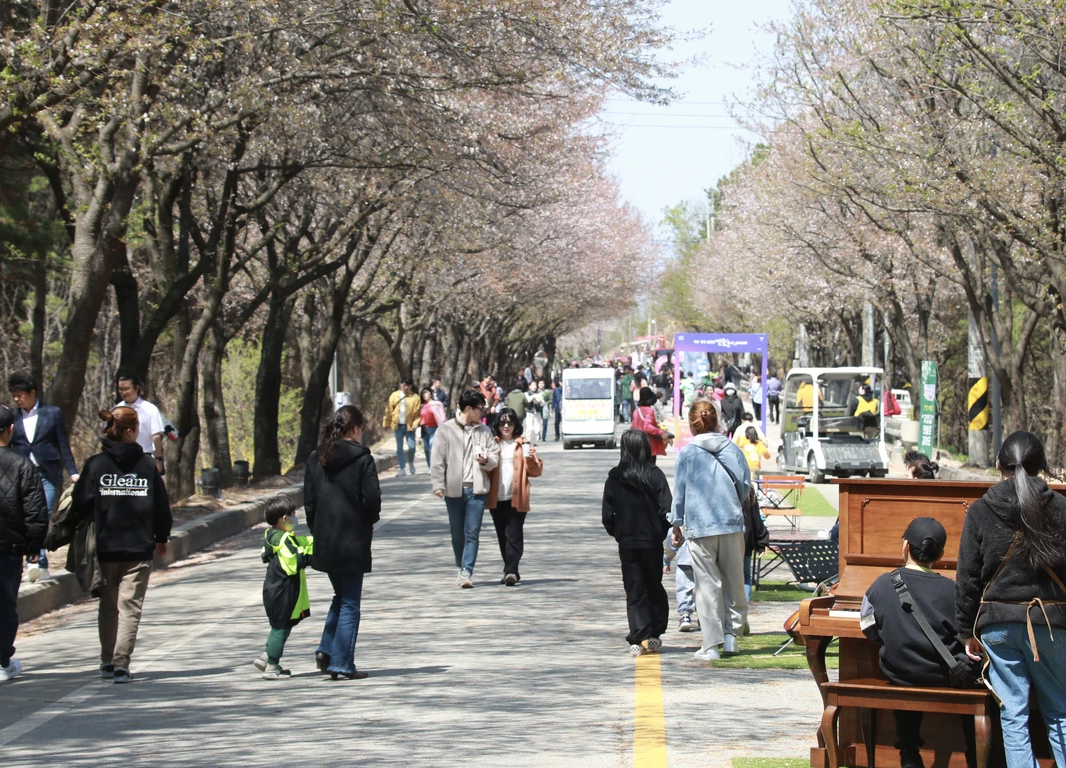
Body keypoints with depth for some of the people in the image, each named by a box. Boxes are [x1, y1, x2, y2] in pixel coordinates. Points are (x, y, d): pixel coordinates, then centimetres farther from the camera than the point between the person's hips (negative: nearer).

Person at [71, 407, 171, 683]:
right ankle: (121, 664, -9)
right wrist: (161, 538, 18)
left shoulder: (96, 464, -3)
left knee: (108, 606, 16)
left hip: (104, 547, 1)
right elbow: (161, 505, 3)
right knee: (130, 607, 0)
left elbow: (81, 504, -5)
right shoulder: (148, 465, -2)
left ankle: (107, 661, 21)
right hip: (139, 548, -1)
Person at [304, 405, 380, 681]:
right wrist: (369, 522, 6)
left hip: (324, 541, 5)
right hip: (353, 541, -5)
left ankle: (326, 650, 11)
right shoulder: (362, 459, -11)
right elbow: (372, 500, -14)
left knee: (341, 597, 22)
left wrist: (317, 530, 14)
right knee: (350, 605, 3)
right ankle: (342, 663, 2)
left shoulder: (316, 459, 5)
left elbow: (308, 501, 6)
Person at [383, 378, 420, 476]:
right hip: (398, 425, 2)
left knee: (411, 446, -9)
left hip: (409, 425, -2)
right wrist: (387, 423, 8)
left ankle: (410, 463, 20)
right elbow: (389, 410, 7)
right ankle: (402, 469, 10)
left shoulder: (415, 398, -2)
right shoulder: (394, 396, 4)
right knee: (399, 448, 4)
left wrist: (416, 422, -18)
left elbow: (417, 412, -4)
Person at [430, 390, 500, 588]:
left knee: (472, 532, -7)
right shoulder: (445, 430, 0)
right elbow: (438, 460, -1)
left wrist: (486, 460, -14)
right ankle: (461, 568, 27)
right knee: (457, 533, 9)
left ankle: (467, 572, -9)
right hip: (453, 489, -1)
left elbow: (495, 458, 9)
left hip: (477, 489, 1)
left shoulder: (485, 431, 8)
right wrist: (438, 484, -11)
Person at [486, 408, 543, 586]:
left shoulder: (524, 445, 7)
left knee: (513, 535, -10)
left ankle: (511, 571, -13)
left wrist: (530, 459, -15)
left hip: (516, 498, -3)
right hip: (497, 498, 3)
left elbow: (536, 471, 4)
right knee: (502, 536, 8)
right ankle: (510, 571, 18)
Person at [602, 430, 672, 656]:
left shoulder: (614, 478, -3)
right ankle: (654, 635, 15)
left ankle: (639, 639, -6)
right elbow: (666, 510, -11)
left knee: (634, 591, 5)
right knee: (654, 587, 16)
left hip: (626, 542, 0)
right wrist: (662, 531, 5)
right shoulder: (655, 474, -7)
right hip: (652, 541, 0)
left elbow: (607, 515, -2)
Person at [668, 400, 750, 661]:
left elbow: (679, 492, 1)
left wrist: (676, 525, 12)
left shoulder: (687, 453, -2)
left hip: (699, 526, -2)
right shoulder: (733, 450, 5)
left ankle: (711, 645, 0)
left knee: (707, 585, 0)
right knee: (733, 581, 14)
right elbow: (745, 485, 10)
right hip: (732, 524, 2)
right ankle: (730, 633, 13)